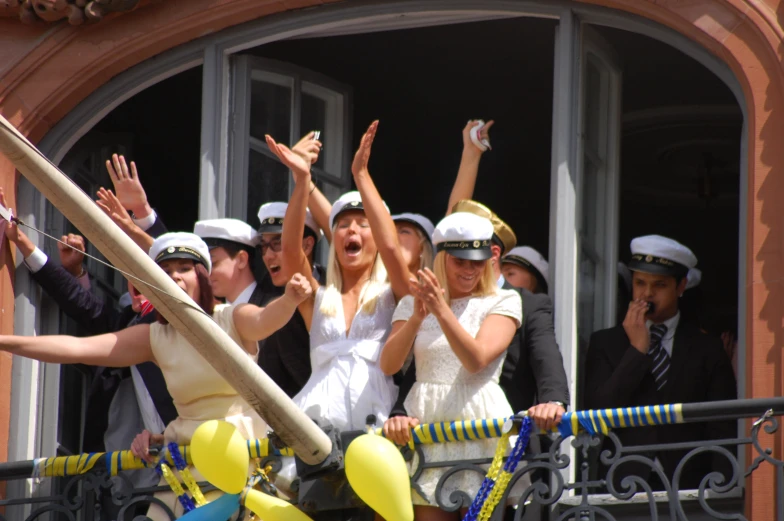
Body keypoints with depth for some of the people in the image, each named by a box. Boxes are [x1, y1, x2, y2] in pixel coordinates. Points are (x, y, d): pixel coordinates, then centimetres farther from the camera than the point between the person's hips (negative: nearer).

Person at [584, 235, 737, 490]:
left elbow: (723, 433, 9)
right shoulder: (605, 343, 15)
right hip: (623, 486, 0)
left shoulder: (707, 350, 13)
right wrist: (637, 350, -1)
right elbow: (597, 412, 1)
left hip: (686, 486, 0)